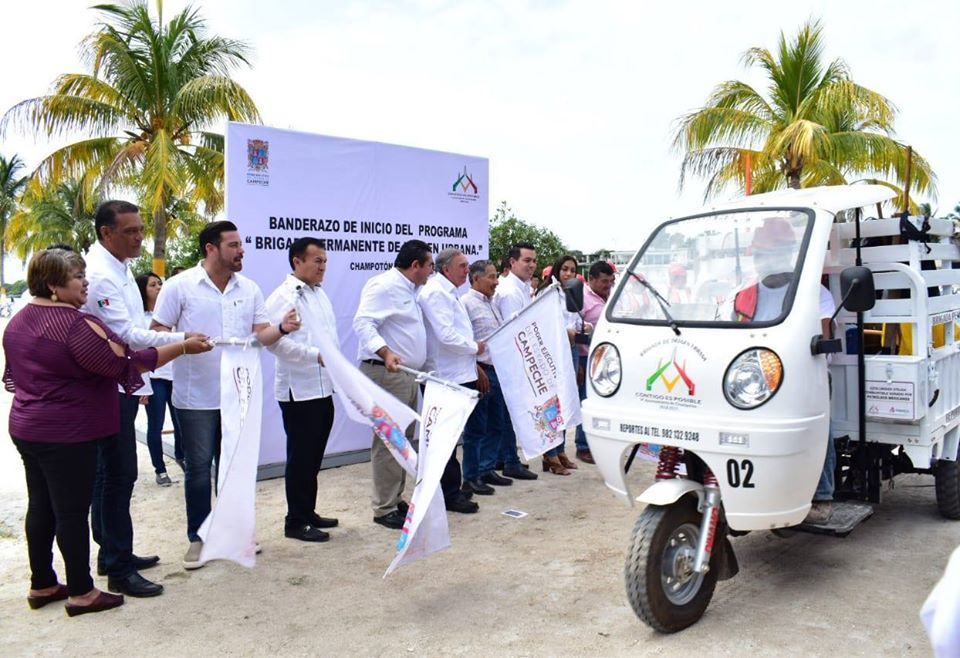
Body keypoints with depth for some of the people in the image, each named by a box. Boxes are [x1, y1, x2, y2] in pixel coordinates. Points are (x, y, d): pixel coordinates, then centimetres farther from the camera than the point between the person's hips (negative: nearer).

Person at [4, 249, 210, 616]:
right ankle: (81, 593, 11)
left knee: (41, 507, 16)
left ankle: (42, 586, 26)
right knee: (72, 512, 0)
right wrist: (183, 347, -15)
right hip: (67, 435, -9)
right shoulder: (75, 324, -21)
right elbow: (125, 365, -20)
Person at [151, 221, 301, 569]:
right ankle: (198, 538, 21)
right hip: (197, 396, -4)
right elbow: (158, 332, -6)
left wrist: (282, 328, -16)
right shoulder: (180, 285, -6)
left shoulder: (249, 288, 6)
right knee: (198, 468, 7)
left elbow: (261, 334, 4)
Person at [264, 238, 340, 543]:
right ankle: (296, 522, 13)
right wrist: (317, 355, -25)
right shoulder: (284, 296, -12)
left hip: (323, 388, 8)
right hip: (299, 390, -8)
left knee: (314, 456, 16)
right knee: (300, 457, 1)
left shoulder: (320, 294, 15)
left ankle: (308, 512, 28)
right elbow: (276, 341, -23)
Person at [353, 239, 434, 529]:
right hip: (386, 373, -10)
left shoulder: (407, 290, 20)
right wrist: (386, 353, -35)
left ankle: (395, 499, 24)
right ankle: (384, 508, 2)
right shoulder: (384, 285, -12)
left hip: (407, 374, 11)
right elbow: (363, 323, -22)